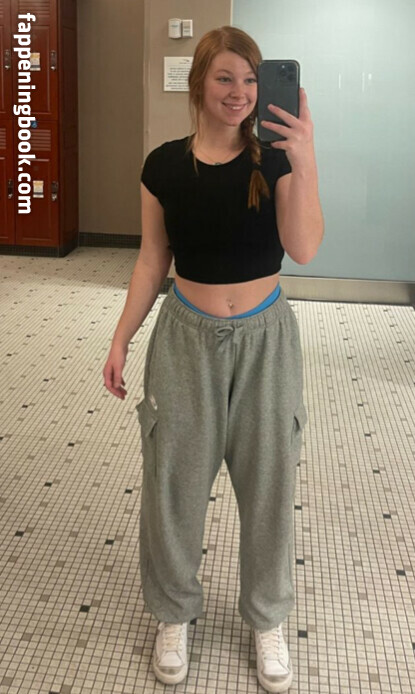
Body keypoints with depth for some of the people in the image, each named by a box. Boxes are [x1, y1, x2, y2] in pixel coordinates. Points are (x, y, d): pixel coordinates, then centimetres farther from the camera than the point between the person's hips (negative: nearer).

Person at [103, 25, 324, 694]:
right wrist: (121, 338, 1)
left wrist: (304, 162, -32)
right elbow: (152, 260, 4)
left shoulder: (275, 157, -6)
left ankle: (268, 619, 34)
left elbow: (304, 249, -20)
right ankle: (174, 613, 34)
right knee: (173, 480, 10)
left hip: (264, 338, 0)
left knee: (267, 483, 11)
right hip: (186, 337, 1)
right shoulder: (165, 165, -3)